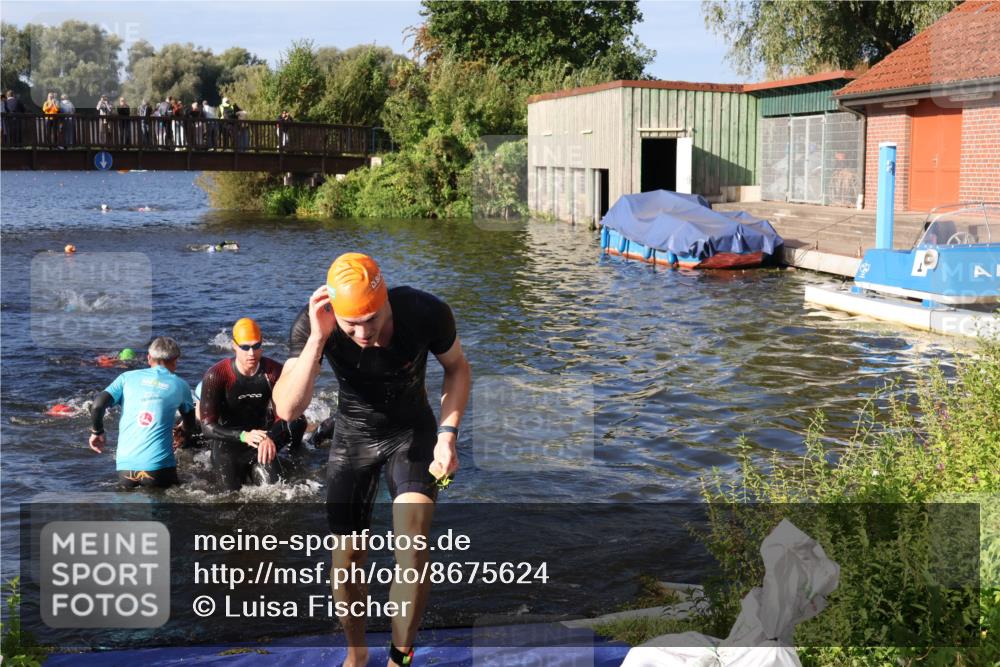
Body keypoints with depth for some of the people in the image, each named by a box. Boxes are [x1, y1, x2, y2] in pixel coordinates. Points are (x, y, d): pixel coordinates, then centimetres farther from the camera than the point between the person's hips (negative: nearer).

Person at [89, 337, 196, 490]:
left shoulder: (127, 377, 10)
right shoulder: (180, 385, 8)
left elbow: (98, 405, -1)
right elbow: (191, 423, 21)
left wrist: (97, 432, 16)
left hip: (125, 464, 2)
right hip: (159, 466, -2)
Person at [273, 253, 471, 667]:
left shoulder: (426, 313, -27)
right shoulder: (312, 326, -28)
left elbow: (457, 368, -7)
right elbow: (288, 410, -37)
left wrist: (447, 433, -18)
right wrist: (317, 340, -46)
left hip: (413, 431, -1)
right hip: (353, 436, 1)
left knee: (412, 551, -18)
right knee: (348, 559, 7)